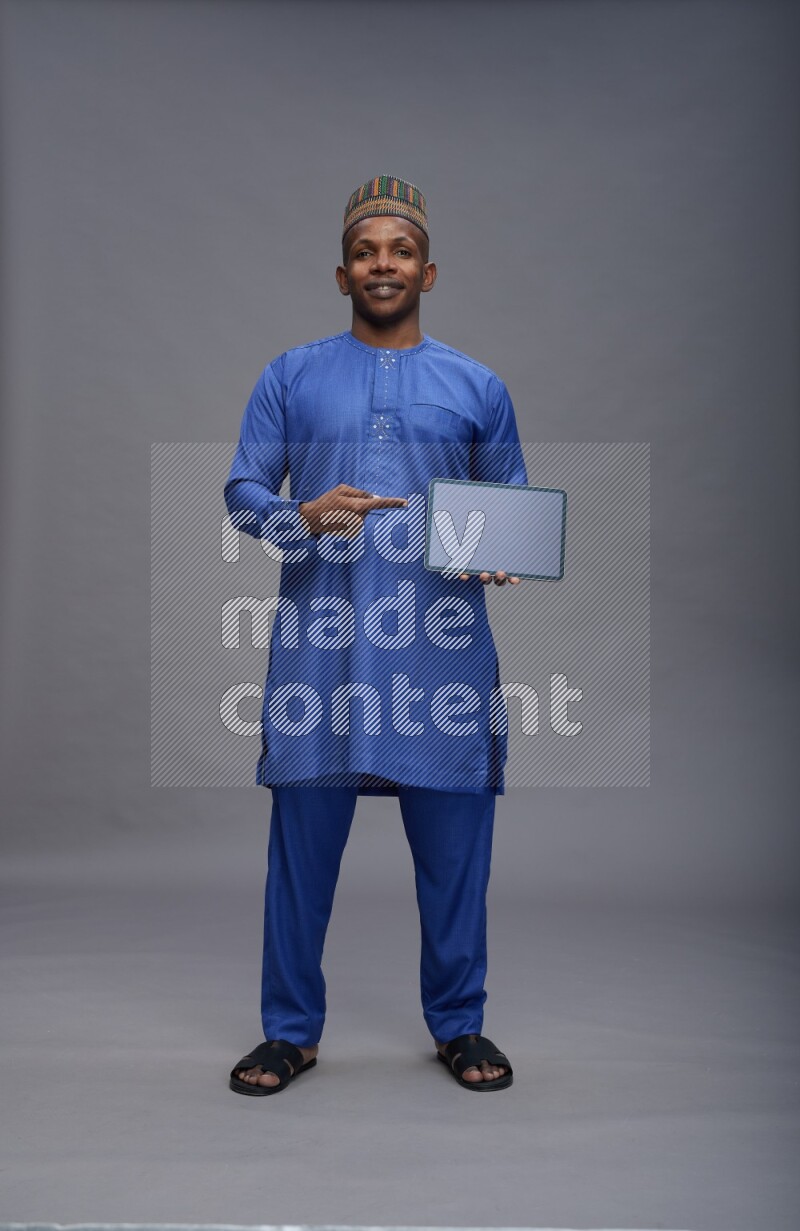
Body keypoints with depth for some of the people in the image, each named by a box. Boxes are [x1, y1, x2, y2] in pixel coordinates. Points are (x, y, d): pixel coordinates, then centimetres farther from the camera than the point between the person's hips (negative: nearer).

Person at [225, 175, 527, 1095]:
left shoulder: (478, 388, 13)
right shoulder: (291, 378, 11)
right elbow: (242, 490, 7)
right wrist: (303, 516, -14)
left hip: (441, 644, 1)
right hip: (319, 638, 0)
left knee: (454, 840, 5)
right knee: (303, 836, 3)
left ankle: (459, 1024, 24)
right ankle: (292, 1030, 21)